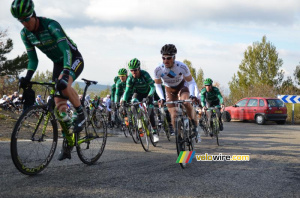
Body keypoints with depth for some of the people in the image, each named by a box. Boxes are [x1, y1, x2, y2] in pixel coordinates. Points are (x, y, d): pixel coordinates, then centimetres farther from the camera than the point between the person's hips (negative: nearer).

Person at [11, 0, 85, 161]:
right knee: (59, 103, 0)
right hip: (58, 63, 7)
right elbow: (33, 58, -4)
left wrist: (66, 73, -50)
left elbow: (66, 50, -37)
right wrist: (28, 77, -23)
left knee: (64, 85, -37)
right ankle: (67, 144, 9)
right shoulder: (25, 34, -8)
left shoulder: (51, 25, -28)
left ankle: (81, 114, -12)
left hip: (74, 59, -6)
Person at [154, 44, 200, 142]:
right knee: (174, 116, -9)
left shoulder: (182, 67, -29)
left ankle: (194, 127, -16)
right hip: (170, 90, 2)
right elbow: (158, 86, -12)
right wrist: (161, 98, -28)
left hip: (182, 86, -2)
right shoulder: (158, 70, -26)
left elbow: (191, 81, -18)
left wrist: (192, 95, -35)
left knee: (187, 103, -33)